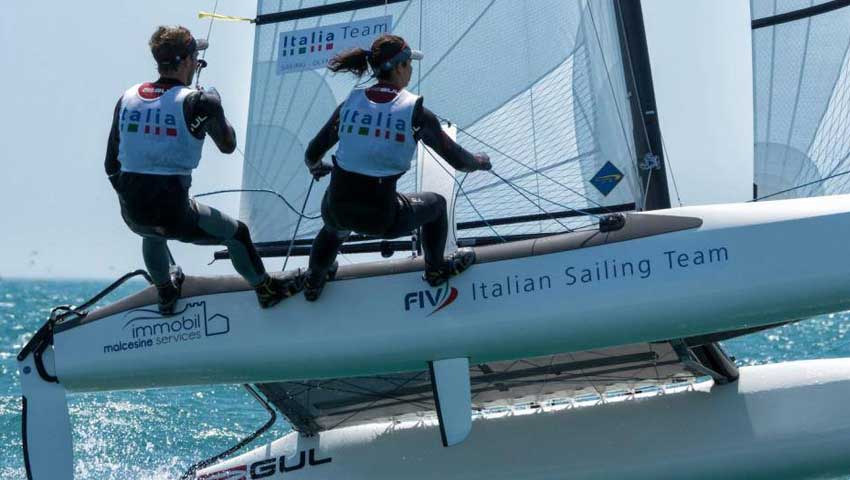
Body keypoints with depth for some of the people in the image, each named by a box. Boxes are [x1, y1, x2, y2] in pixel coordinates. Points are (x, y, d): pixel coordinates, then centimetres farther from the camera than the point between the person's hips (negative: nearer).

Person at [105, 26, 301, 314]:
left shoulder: (128, 98, 6)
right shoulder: (198, 102, -8)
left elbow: (112, 166, 11)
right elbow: (228, 145, 9)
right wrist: (214, 102, 24)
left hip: (132, 214, 5)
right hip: (175, 216, -5)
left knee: (152, 233, 41)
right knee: (237, 233, 21)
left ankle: (166, 294, 49)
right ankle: (267, 290, 36)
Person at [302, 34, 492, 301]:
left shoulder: (350, 104, 0)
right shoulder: (416, 113, -9)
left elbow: (312, 155, 11)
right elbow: (458, 161, 3)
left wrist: (315, 167, 36)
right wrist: (480, 162, 27)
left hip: (336, 212, 3)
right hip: (382, 221, -3)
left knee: (335, 228, 42)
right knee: (436, 204, 29)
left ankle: (313, 283, 58)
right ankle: (436, 270, 46)